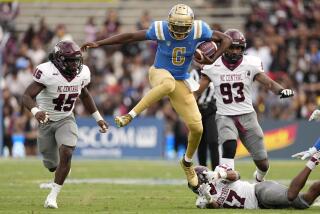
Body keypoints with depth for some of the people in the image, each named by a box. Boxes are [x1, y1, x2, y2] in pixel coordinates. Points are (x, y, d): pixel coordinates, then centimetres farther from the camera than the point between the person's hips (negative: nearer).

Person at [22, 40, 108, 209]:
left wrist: (98, 118, 14)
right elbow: (27, 96, -31)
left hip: (66, 119, 3)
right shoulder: (47, 73, -27)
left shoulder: (82, 73, -9)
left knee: (66, 154, -23)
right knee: (52, 166, 6)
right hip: (46, 120, -3)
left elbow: (84, 95, 12)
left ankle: (53, 196, -10)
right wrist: (36, 111, -52)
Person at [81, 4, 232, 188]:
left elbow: (226, 39, -5)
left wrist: (213, 60, -21)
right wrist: (98, 44, -20)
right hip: (160, 73, -3)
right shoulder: (161, 30, -20)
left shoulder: (198, 30, -16)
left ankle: (187, 162, 28)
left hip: (181, 81, 3)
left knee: (197, 128, -1)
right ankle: (130, 116, -39)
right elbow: (129, 37, -17)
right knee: (169, 84, -44)